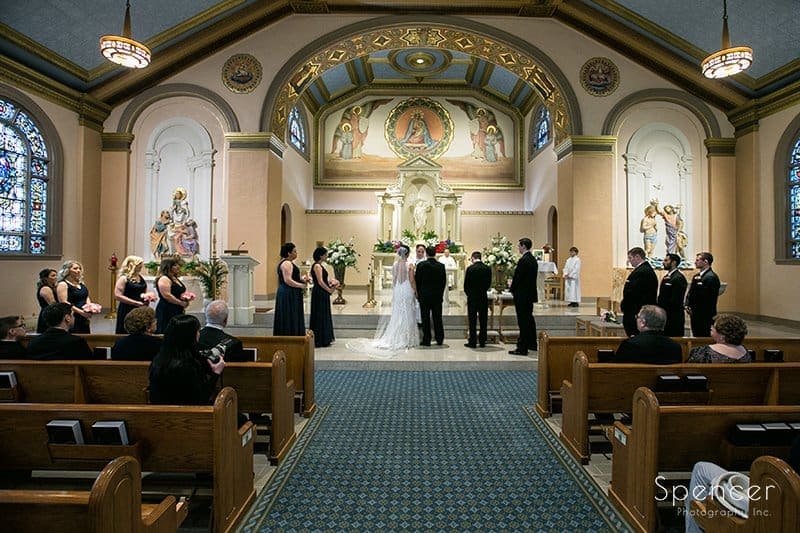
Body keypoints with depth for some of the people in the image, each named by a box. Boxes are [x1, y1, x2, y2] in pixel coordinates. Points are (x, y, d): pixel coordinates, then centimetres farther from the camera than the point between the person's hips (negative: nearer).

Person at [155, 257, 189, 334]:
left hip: (177, 311, 9)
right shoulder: (164, 279, -10)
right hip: (166, 311, -9)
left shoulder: (176, 279, 18)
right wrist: (182, 303, -14)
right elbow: (167, 295, -19)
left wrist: (186, 297, 9)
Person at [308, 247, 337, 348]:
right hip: (319, 293, -10)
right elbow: (320, 282, -20)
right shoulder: (317, 266, -15)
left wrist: (332, 282, 0)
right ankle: (320, 341, 3)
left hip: (322, 294, 10)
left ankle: (323, 340, 22)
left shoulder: (319, 266, 15)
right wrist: (330, 290, -11)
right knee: (320, 316, -4)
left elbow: (325, 278, 17)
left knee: (323, 316, 14)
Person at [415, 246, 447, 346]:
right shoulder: (441, 266, 0)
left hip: (424, 295, -3)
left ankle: (426, 340, 6)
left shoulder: (421, 265, -8)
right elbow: (444, 281, 5)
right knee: (437, 318, 9)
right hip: (438, 295, 3)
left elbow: (417, 280, -3)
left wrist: (418, 293, 10)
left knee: (425, 319, 3)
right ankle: (439, 340, 14)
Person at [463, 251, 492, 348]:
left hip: (472, 297, -3)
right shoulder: (488, 268, -1)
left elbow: (466, 284, -6)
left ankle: (472, 342, 7)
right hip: (484, 297, 3)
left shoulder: (470, 268, -11)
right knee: (483, 320, 9)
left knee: (472, 320, 4)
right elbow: (489, 283, 6)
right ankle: (482, 342, 14)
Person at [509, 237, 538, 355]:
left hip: (522, 295, -10)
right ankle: (532, 344, 29)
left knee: (523, 321, -5)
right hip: (530, 294, 10)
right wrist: (514, 283, 13)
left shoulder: (523, 260, -19)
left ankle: (522, 348, 0)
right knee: (529, 318, 18)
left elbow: (517, 277, -18)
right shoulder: (533, 259, 11)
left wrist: (512, 288, -1)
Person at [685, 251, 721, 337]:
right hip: (695, 314, 9)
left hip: (705, 315, -9)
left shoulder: (711, 277, -13)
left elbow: (705, 295, -21)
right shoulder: (696, 276, 16)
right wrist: (687, 305, 7)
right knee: (696, 337, 12)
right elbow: (690, 293, 19)